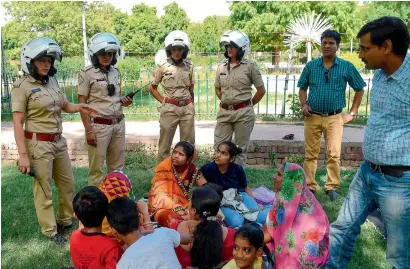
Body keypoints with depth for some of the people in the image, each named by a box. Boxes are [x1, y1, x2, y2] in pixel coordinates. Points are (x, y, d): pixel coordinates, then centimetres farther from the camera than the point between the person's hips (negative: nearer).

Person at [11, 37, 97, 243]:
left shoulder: (53, 82, 6)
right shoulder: (21, 87, -12)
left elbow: (65, 106, 21)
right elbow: (18, 124, -14)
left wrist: (79, 108, -1)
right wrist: (23, 154, -18)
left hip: (59, 141, 7)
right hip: (38, 143, -7)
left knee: (67, 182, 16)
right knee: (43, 188, 6)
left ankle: (65, 221, 36)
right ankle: (50, 230, 23)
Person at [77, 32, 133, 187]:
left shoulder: (115, 72, 12)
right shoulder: (87, 73, -6)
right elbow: (82, 103, -7)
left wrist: (124, 101, 0)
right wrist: (88, 130, -13)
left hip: (119, 124, 6)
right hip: (99, 125, -6)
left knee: (117, 167, 13)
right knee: (96, 169, 2)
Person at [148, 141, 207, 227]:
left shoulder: (192, 170, -3)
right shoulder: (164, 168, -13)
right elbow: (160, 195, -21)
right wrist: (177, 208, -34)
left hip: (185, 207, 4)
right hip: (165, 208, -3)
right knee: (175, 219, -35)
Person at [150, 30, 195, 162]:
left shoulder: (189, 65, 5)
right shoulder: (162, 66, -3)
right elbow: (153, 88, 6)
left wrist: (191, 104, 13)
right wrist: (163, 102, -2)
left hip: (187, 108, 3)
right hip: (169, 109, -3)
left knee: (188, 144, 9)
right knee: (164, 144, 5)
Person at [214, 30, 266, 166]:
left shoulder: (249, 66, -5)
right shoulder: (221, 67, 7)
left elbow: (261, 90, 1)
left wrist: (248, 105, 5)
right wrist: (226, 102, 11)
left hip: (243, 113, -4)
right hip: (224, 112, 4)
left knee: (240, 149, 6)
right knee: (219, 147, 6)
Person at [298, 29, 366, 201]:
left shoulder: (347, 67, 0)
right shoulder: (311, 66, 4)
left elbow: (359, 89, 9)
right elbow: (302, 88, 14)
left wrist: (353, 113, 5)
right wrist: (303, 104, -4)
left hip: (334, 118, -1)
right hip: (312, 117, 2)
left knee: (334, 154, -4)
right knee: (310, 154, 7)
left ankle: (332, 187, 11)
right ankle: (309, 186, 17)